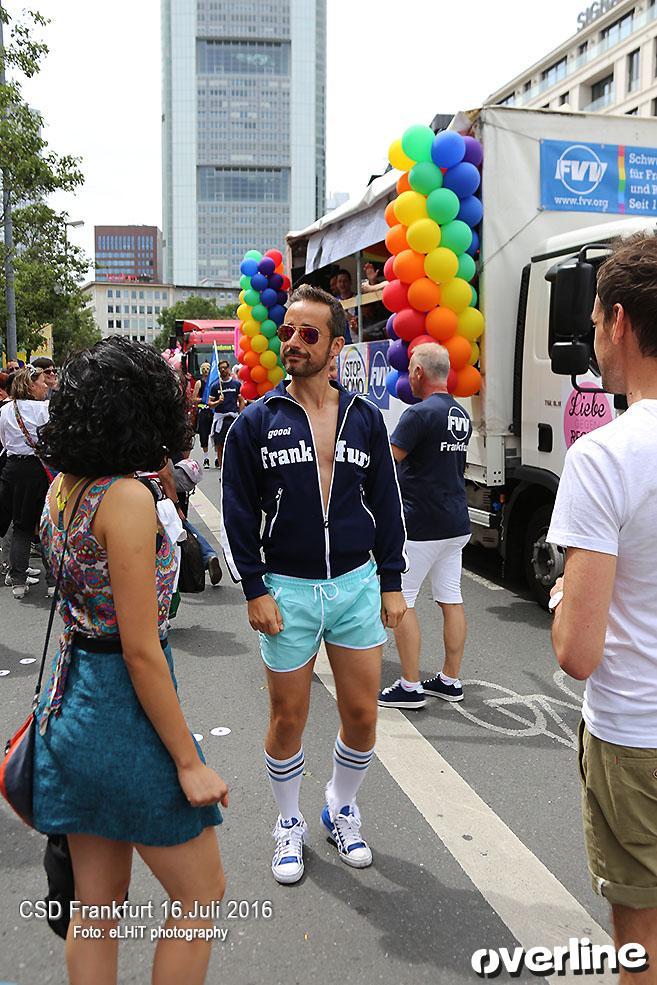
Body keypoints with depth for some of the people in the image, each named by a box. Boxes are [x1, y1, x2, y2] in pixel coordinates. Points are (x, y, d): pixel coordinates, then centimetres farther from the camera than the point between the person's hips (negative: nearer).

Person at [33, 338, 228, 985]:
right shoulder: (127, 498, -21)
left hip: (72, 705, 8)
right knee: (201, 895, 12)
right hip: (125, 713, -8)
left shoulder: (61, 489, 3)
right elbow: (140, 650, -21)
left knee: (95, 906, 20)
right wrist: (188, 762, -15)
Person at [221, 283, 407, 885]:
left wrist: (392, 582, 5)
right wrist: (254, 591, -8)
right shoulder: (257, 422, -3)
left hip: (357, 584, 2)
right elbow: (238, 513, -2)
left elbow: (387, 504, 8)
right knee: (288, 720, 9)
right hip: (287, 589, -2)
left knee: (362, 715, 8)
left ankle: (342, 810, 35)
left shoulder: (365, 418, 3)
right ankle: (290, 824, 32)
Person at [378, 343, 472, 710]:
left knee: (400, 600, 2)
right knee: (451, 599, 12)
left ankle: (411, 687, 6)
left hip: (420, 526, -8)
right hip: (457, 524, 9)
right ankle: (451, 681, 21)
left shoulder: (420, 414, -17)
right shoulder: (461, 416, 11)